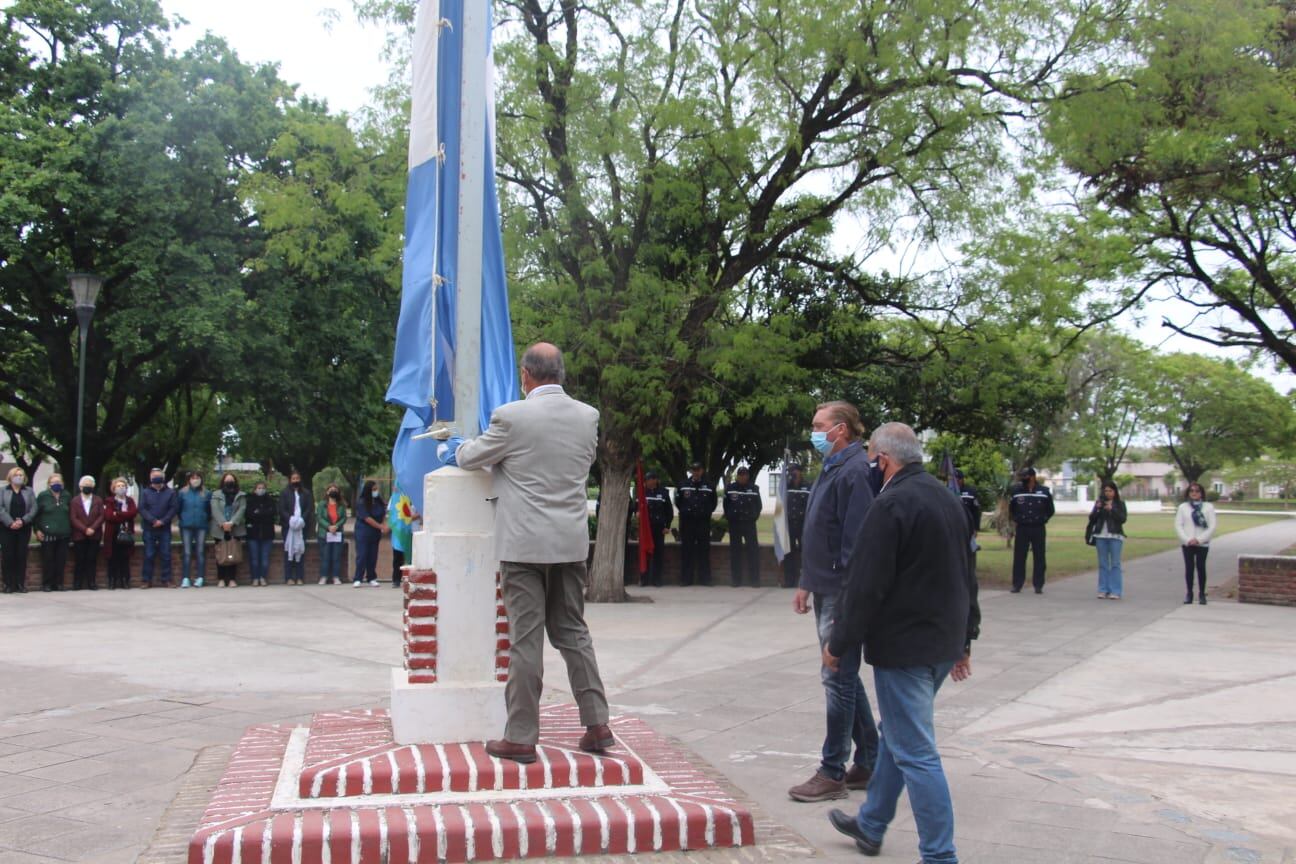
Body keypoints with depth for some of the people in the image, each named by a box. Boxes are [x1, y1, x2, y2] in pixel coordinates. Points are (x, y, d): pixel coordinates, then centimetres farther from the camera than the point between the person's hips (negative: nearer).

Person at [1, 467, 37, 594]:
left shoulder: (29, 491, 11)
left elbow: (33, 508, 2)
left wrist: (23, 520, -13)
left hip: (24, 528, 2)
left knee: (22, 556, 1)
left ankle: (21, 584, 5)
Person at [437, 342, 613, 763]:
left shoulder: (511, 416, -11)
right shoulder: (588, 416, 3)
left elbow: (472, 457, 5)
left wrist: (450, 450, 28)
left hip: (524, 544, -5)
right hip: (571, 543, 5)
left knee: (526, 639, 0)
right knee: (573, 632, 15)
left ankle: (521, 737, 7)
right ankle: (597, 724, 15)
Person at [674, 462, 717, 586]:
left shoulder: (709, 486, 6)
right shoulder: (683, 485, 5)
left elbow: (713, 502, 13)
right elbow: (678, 501, 12)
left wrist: (707, 513, 5)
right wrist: (685, 512, 6)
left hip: (703, 521, 0)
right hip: (687, 521, 0)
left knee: (704, 549, 2)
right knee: (686, 550, 1)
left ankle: (705, 578, 7)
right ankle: (686, 578, 5)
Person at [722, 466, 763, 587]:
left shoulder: (754, 488, 2)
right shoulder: (730, 488, 1)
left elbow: (758, 505, 8)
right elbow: (726, 504, 6)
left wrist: (754, 516, 1)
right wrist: (729, 517, 3)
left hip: (750, 523, 0)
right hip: (734, 524, 0)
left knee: (753, 550, -2)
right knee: (735, 551, 5)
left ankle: (754, 579, 4)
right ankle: (736, 580, 11)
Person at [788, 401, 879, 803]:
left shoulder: (855, 472, -16)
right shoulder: (831, 469, 15)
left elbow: (856, 539, -22)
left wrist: (846, 591, -23)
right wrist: (806, 582, 19)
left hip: (843, 592, -10)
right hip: (826, 589, 10)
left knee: (838, 677, -3)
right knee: (845, 677, 15)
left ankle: (832, 773, 5)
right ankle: (869, 762, 26)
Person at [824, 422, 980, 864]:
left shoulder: (890, 505, -17)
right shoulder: (949, 500, 11)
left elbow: (866, 585, -19)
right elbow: (966, 576, 18)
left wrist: (839, 643, -10)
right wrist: (965, 639, 25)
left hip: (904, 646, -10)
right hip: (944, 643, 10)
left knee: (915, 753, -3)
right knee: (897, 734, 21)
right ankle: (870, 826, 35)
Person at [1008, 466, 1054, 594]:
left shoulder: (1044, 492, 0)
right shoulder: (1016, 491, 0)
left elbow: (1050, 510, 11)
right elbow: (1011, 509, 14)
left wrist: (1042, 520, 5)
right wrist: (1017, 519, 7)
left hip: (1038, 529, 0)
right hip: (1022, 529, 0)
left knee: (1039, 558, 3)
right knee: (1019, 558, 1)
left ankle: (1038, 585, 9)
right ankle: (1017, 584, 7)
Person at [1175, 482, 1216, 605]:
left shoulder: (1208, 507, 2)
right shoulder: (1183, 507, 6)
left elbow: (1212, 527, -3)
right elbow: (1178, 525, 1)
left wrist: (1199, 539, -11)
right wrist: (1187, 539, -11)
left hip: (1202, 543, -1)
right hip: (1187, 543, 1)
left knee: (1201, 567, 0)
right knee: (1189, 567, 1)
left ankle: (1202, 594, 9)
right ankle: (1189, 593, 10)